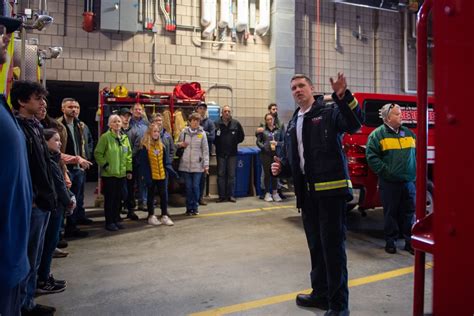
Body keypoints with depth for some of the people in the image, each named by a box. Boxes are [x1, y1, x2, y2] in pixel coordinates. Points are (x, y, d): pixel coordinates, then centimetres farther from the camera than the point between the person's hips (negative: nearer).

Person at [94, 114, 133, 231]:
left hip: (121, 173, 5)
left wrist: (129, 169, 10)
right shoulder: (105, 137, -8)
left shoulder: (124, 138, 10)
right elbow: (98, 153, -7)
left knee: (118, 198, 12)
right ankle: (109, 222, 11)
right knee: (109, 198, 1)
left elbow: (129, 155, 13)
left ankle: (117, 220, 24)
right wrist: (104, 165, -11)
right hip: (109, 174, -5)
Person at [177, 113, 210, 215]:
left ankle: (195, 207, 14)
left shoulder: (202, 133, 1)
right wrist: (180, 144, -8)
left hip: (197, 165, -1)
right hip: (185, 164, 1)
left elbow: (205, 150, 1)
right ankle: (189, 208, 17)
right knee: (188, 187, 6)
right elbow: (177, 144, 16)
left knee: (195, 186, 1)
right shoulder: (184, 132, 5)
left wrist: (206, 164, -5)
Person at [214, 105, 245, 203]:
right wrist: (217, 144, 0)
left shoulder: (236, 123, 1)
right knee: (221, 174, 3)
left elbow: (241, 136, 11)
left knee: (231, 175, 5)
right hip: (220, 153, -1)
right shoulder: (217, 124, -4)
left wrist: (235, 143, 6)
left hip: (232, 153, 1)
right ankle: (222, 196, 10)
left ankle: (231, 195, 13)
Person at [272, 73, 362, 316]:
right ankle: (321, 294, 32)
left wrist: (343, 96, -34)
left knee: (333, 245, -2)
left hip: (331, 189, -7)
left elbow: (355, 123, -21)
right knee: (315, 245, 16)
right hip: (307, 193, 7)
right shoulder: (292, 124, 18)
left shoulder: (329, 112, -2)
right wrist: (281, 166, 4)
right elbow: (289, 156, 24)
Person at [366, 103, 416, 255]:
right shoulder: (378, 134, -5)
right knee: (391, 213, 5)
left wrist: (416, 171, 10)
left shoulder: (408, 133, 13)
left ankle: (410, 241, 21)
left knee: (409, 211, 10)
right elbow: (371, 156, -11)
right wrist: (385, 171, -14)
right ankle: (390, 241, 18)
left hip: (409, 181, 5)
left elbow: (416, 153, 20)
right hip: (389, 183, -5)